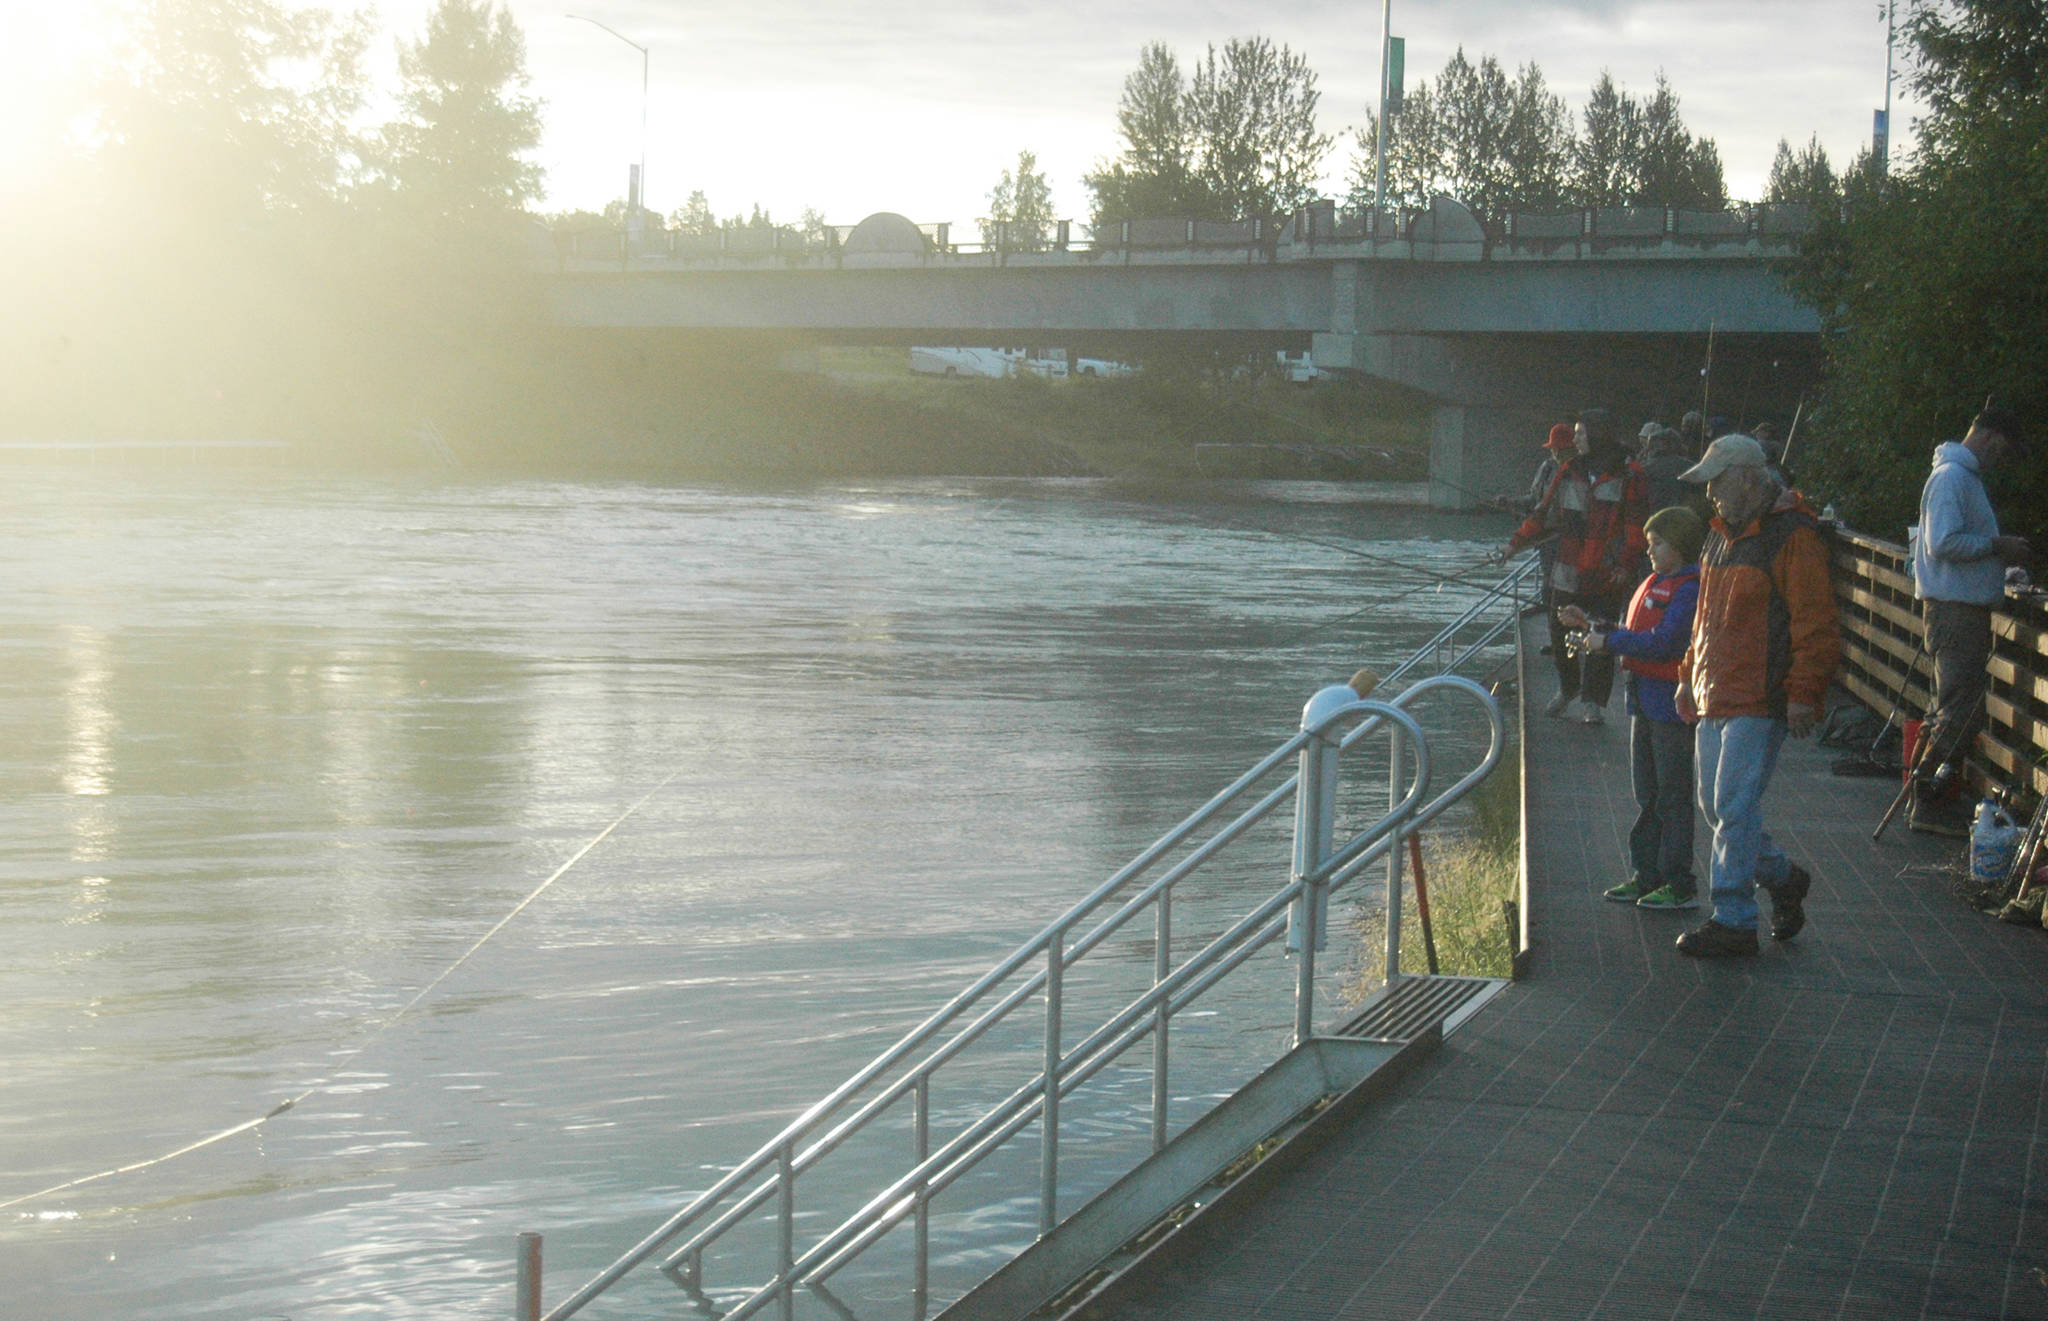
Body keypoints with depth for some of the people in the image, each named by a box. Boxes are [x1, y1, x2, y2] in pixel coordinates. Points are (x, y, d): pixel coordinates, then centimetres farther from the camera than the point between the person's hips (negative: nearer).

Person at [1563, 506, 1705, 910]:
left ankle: (1680, 886, 2)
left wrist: (1609, 642, -18)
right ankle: (1645, 877, 21)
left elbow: (1665, 643, -23)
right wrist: (1590, 626, 7)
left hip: (1673, 705, -9)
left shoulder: (1690, 589, -15)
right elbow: (1636, 634, 18)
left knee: (1672, 797, -4)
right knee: (1647, 797, 14)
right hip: (1644, 702, 10)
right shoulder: (1654, 584, 15)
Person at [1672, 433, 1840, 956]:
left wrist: (1803, 692, -19)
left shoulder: (1792, 536, -12)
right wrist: (1690, 674, 23)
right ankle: (1783, 878, 31)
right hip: (1716, 698, 9)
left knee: (1735, 809, -8)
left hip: (1760, 702, -9)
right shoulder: (1723, 536, 16)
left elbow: (1815, 624, -15)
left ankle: (1734, 921, 0)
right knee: (1715, 807, 13)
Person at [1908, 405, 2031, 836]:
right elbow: (1943, 542, -23)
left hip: (1967, 609, 11)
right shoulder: (1951, 477, -14)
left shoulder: (1967, 477, 19)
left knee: (1960, 707, 13)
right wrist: (1997, 546, -15)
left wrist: (2001, 551, 11)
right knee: (1959, 709, -10)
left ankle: (1932, 798, 18)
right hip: (1954, 609, -11)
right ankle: (1928, 804, -6)